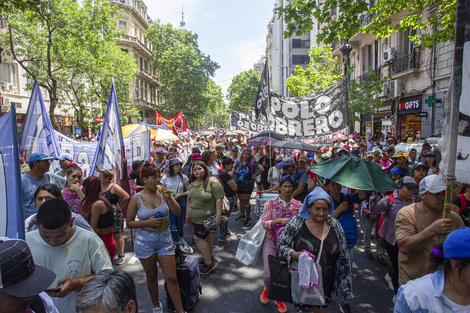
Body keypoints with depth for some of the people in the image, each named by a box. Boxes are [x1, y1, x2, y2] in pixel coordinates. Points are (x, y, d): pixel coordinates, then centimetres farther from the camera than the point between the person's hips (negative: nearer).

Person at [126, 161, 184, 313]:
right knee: (151, 276, 17)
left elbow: (177, 212, -6)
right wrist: (147, 222, -17)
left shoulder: (163, 193, -4)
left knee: (171, 278, 3)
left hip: (165, 239, 1)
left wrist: (169, 197, -20)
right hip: (145, 242, -1)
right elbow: (129, 222, -4)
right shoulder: (136, 198, -9)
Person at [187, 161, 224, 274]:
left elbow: (219, 199, -19)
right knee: (206, 236, 18)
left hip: (207, 218, -7)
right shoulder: (193, 184, 8)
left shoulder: (212, 182, -16)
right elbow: (189, 200, 19)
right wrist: (188, 214, 20)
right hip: (196, 218, 7)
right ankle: (210, 257, 32)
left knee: (198, 237, -9)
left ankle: (209, 263, 2)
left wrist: (218, 216, -23)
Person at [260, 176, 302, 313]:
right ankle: (267, 289, 36)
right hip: (271, 242, -1)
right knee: (268, 273, -2)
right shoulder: (271, 203, -5)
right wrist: (279, 221, -26)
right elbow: (264, 223, -11)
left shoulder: (298, 204, 0)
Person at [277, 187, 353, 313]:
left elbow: (343, 258, 5)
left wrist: (346, 289, 7)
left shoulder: (335, 226, -1)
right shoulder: (296, 223, -10)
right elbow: (281, 244, -2)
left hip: (326, 285, 3)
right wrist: (294, 254, -22)